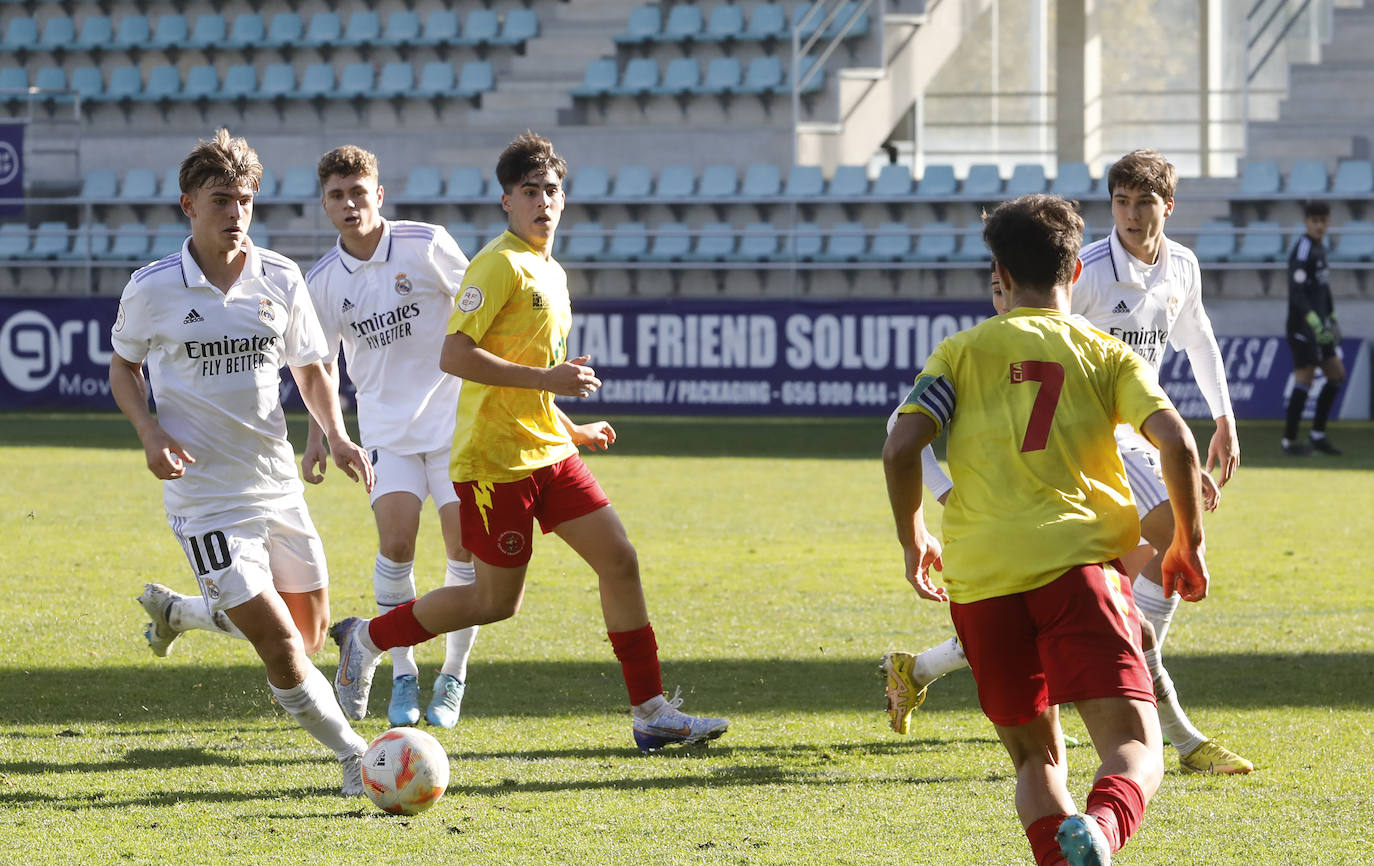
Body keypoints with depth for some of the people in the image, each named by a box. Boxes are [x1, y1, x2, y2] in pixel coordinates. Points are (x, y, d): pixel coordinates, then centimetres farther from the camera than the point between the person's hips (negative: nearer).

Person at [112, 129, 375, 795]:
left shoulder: (280, 279, 1)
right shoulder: (152, 289, -8)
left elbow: (308, 368, 15)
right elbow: (123, 366, 8)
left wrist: (337, 437, 0)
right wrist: (150, 433, -9)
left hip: (277, 484, 5)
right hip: (205, 495, -5)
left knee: (310, 631, 15)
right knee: (283, 652, -14)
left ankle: (175, 610, 36)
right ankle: (356, 758, 3)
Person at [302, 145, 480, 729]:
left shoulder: (426, 245, -10)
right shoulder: (323, 281, 0)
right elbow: (322, 364, 14)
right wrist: (317, 436, 6)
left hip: (454, 413, -2)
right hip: (387, 427, 2)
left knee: (464, 549, -6)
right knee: (396, 542, -14)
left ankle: (453, 678, 11)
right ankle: (403, 678, 0)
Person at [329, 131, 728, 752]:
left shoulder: (551, 273, 16)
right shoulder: (499, 265, -13)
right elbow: (454, 355, -22)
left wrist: (572, 430, 23)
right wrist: (547, 379, -24)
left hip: (549, 452, 8)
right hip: (496, 458, -8)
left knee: (619, 560, -1)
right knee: (497, 601, -1)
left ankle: (651, 713, 2)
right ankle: (368, 639, 17)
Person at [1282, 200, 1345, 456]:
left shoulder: (1319, 247, 13)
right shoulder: (1302, 250, -16)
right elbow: (1296, 291, -24)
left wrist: (1332, 318, 23)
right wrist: (1315, 323, -30)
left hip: (1318, 327, 10)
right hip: (1302, 326, -10)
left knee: (1337, 375, 11)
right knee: (1304, 378, -8)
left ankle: (1318, 434, 18)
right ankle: (1289, 440, -1)